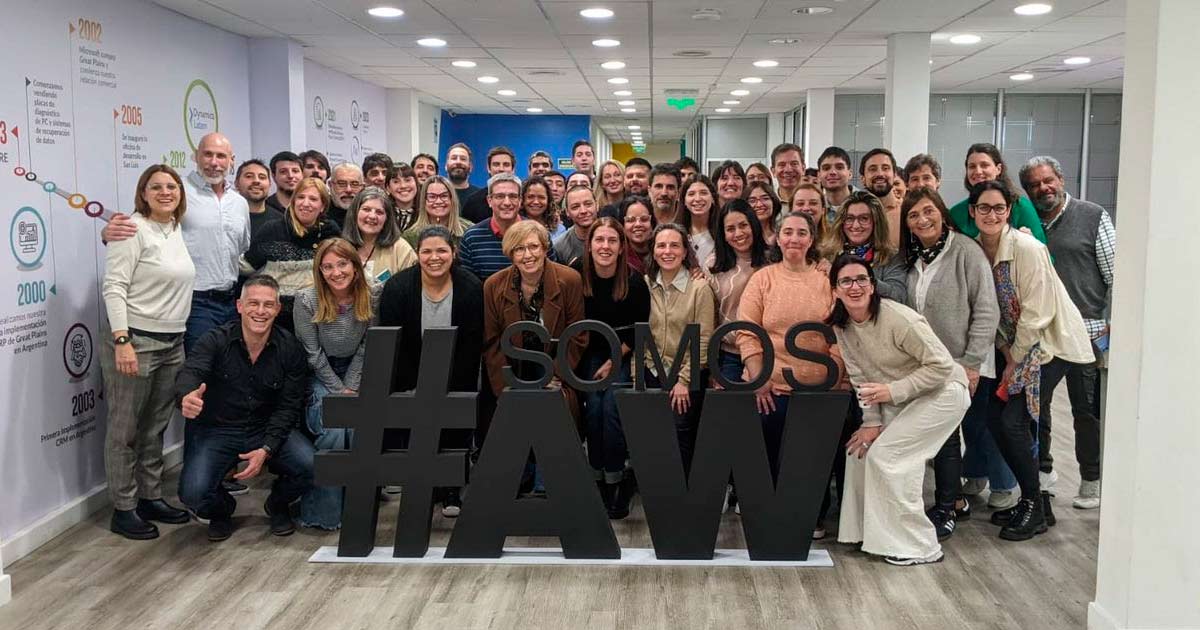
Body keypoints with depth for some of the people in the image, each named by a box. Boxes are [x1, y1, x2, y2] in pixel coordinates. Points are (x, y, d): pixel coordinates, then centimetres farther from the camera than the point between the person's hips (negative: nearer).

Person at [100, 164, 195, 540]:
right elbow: (114, 288, -15)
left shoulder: (177, 230, 12)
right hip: (134, 341, -7)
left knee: (156, 427, 14)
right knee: (125, 429, 1)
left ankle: (151, 498, 25)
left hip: (173, 343, 7)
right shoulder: (133, 229, -10)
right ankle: (123, 510, 10)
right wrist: (121, 341, -23)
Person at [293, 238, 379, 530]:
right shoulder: (307, 300, -16)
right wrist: (340, 392, -12)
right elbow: (313, 355, -10)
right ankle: (322, 511, -11)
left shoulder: (373, 295, -10)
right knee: (331, 431, -24)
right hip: (319, 374, -2)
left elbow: (366, 347, -3)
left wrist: (351, 388, -10)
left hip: (356, 371, 2)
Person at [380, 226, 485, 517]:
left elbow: (473, 343, -11)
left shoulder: (471, 287, -11)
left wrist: (450, 388, -15)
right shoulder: (397, 287, -13)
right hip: (411, 379, 0)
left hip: (457, 380, 1)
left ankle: (452, 491, 14)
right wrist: (414, 390, -16)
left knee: (458, 430, -1)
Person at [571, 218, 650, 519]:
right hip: (590, 350, 2)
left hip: (624, 353, -1)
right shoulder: (576, 274, -9)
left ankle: (615, 479, -11)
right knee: (593, 404, -20)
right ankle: (598, 478, -7)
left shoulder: (634, 280, -13)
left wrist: (613, 362, -11)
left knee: (612, 403, -22)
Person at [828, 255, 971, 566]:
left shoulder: (898, 319, -27)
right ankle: (869, 531, 19)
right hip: (898, 400, 8)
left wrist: (893, 390, -29)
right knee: (860, 447, 3)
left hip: (942, 393, -8)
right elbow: (861, 377, 1)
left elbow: (942, 365, -24)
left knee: (885, 455, -15)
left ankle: (919, 548, -5)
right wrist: (872, 422, -8)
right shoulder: (841, 326, -5)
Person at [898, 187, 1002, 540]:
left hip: (966, 366, -6)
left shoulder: (965, 250, -11)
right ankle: (954, 502, 22)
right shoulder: (912, 259, 8)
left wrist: (972, 363, -16)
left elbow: (986, 311, -14)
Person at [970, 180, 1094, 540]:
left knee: (1014, 420, -14)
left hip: (1053, 342, -7)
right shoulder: (976, 250, 0)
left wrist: (1016, 360, -13)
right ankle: (1034, 501, 19)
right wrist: (1006, 352, -3)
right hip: (1017, 345, 7)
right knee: (996, 419, 2)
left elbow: (1036, 314, -20)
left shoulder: (1027, 248, -21)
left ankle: (1034, 509, 3)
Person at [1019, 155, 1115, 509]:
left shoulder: (1093, 217, 0)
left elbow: (1116, 274, -1)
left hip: (1085, 330, -3)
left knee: (1086, 409, 4)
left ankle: (1090, 481, 17)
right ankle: (1042, 470, 26)